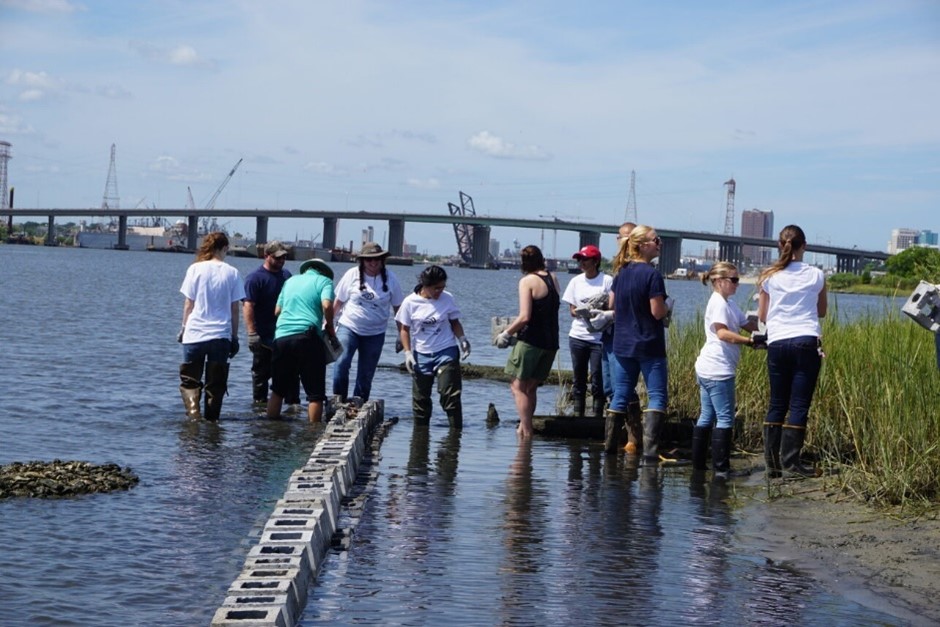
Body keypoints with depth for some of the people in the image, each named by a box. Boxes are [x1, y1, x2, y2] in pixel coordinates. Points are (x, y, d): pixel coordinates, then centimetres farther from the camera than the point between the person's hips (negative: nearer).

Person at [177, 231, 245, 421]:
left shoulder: (195, 269, -2)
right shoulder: (232, 273, 0)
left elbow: (188, 304, 1)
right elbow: (235, 309, 3)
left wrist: (184, 328, 12)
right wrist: (235, 336, 10)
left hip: (195, 334, 0)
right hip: (221, 335, 0)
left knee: (189, 380, 9)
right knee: (216, 384, 9)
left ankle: (193, 411, -11)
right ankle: (211, 420, 9)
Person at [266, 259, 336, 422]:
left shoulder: (290, 280, 23)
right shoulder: (324, 281, 8)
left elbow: (277, 311, 21)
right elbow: (327, 305, -11)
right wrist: (330, 326, 4)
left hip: (281, 336, 5)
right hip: (307, 337, -5)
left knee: (278, 389, 16)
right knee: (315, 392, 1)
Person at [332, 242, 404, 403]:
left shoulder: (390, 278, -2)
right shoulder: (352, 275, -5)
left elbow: (397, 307, 5)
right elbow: (337, 301, 1)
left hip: (375, 333, 2)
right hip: (348, 327, -1)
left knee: (366, 373, 7)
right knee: (341, 362, -21)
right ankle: (338, 400, -10)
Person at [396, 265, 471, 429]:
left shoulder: (447, 299, -2)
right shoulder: (410, 302, -5)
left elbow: (455, 323, 9)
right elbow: (405, 329, 2)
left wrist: (462, 339, -8)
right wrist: (408, 353, -8)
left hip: (446, 352, -1)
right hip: (421, 355, 1)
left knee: (450, 394, -7)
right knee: (420, 397, 6)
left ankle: (457, 429, -3)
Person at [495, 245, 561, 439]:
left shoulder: (527, 281, -9)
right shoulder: (553, 278, 9)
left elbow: (525, 317, -16)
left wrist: (506, 332, -6)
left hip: (531, 340, -7)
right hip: (551, 342, 7)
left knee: (518, 386, -2)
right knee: (531, 387, 15)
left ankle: (526, 431, -8)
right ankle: (525, 428, 14)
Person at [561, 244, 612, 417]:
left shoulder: (607, 280, -3)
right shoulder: (576, 281, 10)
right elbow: (572, 310, 9)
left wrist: (604, 309, -22)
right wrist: (582, 311, -12)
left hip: (599, 337, -4)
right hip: (578, 336, 4)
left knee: (597, 378, -6)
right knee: (578, 378, 7)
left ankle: (597, 415, -1)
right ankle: (578, 414, 13)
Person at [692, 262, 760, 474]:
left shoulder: (729, 303, 18)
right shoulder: (719, 303, -12)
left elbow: (748, 324, 14)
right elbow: (722, 333, -24)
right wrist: (749, 341, -30)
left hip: (706, 369, 10)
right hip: (718, 370, -10)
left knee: (706, 417, 12)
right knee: (725, 419, -6)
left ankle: (698, 464, 16)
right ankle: (721, 467, -5)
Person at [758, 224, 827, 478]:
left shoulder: (769, 277, 3)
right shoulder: (816, 276, 2)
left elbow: (762, 316, 10)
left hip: (777, 343, 2)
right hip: (807, 342, -2)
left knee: (777, 404, 10)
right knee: (799, 405, -1)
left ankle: (772, 462, 8)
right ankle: (790, 460, -6)